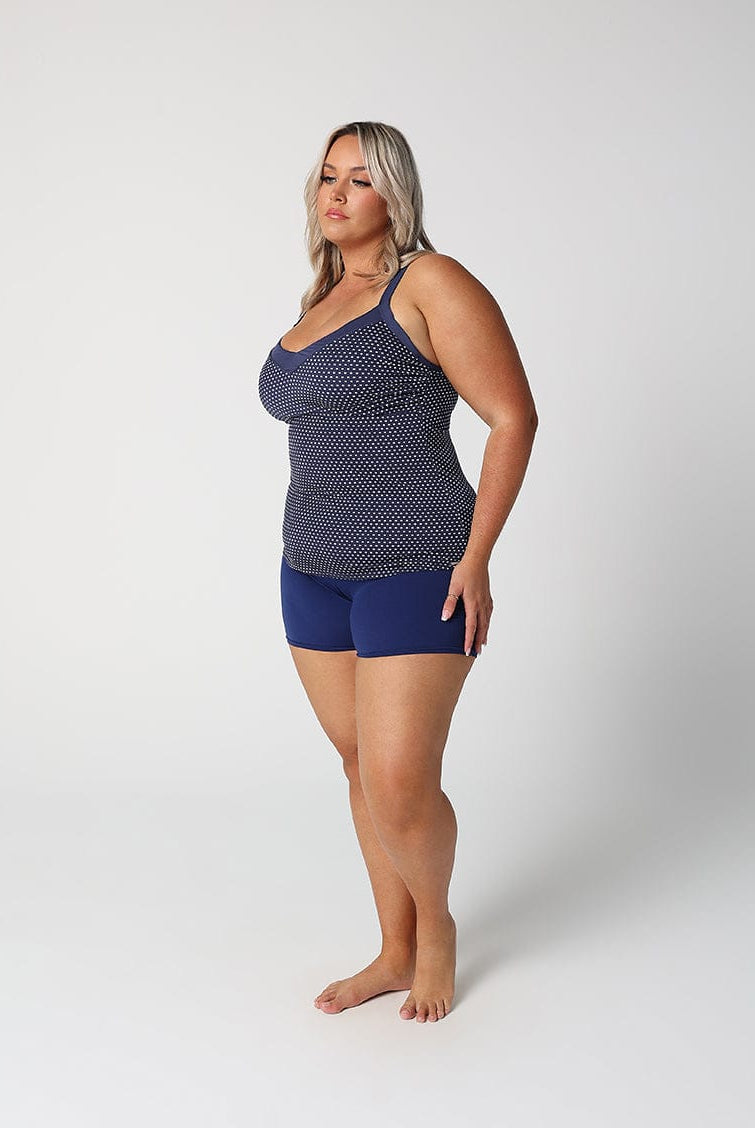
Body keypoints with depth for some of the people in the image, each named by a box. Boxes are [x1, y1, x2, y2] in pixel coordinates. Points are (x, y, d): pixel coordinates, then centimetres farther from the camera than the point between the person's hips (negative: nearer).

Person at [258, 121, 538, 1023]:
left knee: (400, 787, -9)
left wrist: (476, 558, -16)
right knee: (361, 766, 12)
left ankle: (436, 925, 20)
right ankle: (395, 952, 26)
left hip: (414, 567, -8)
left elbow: (513, 416, -12)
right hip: (316, 570, 8)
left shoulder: (429, 284, -9)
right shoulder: (321, 301, 15)